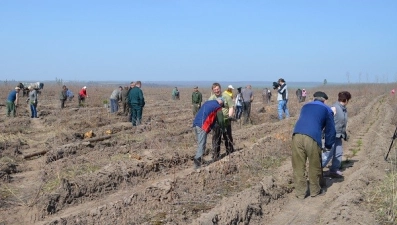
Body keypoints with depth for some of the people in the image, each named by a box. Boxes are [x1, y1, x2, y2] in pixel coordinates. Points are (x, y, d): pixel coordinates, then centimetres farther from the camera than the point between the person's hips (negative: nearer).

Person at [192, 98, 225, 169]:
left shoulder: (207, 102, 25)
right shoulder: (218, 107, 5)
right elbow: (221, 120, 8)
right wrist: (223, 129, 25)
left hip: (195, 123, 8)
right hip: (203, 125, -7)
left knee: (200, 143, 16)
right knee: (202, 144, -10)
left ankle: (199, 159, 21)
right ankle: (197, 159, -21)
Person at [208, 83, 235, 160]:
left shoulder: (226, 96, -1)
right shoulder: (211, 98, 6)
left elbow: (231, 107, -2)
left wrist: (230, 116, -17)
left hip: (226, 122, -2)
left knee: (228, 139, 9)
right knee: (216, 140, 6)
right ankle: (215, 157, 14)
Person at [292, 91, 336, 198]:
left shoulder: (305, 106, 31)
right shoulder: (327, 109, 20)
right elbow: (330, 129, 21)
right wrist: (328, 145, 35)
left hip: (297, 135, 4)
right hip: (312, 138, -3)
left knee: (298, 166, 12)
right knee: (314, 166, 15)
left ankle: (300, 192, 19)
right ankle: (315, 190, 29)